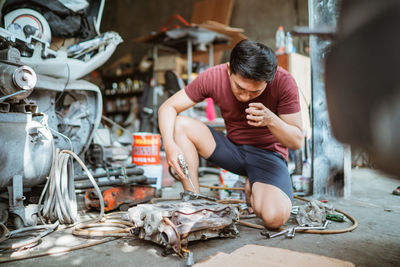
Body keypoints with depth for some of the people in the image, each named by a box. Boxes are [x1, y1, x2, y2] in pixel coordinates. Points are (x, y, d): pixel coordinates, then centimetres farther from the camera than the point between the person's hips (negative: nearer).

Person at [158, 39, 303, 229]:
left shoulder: (283, 82, -20)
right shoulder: (214, 77, -16)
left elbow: (296, 142, -15)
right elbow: (168, 107, -12)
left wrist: (271, 120, -36)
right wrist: (169, 144, -31)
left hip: (269, 154, -2)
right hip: (232, 148, 3)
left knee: (275, 218, -29)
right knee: (179, 125, -19)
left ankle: (254, 188, 8)